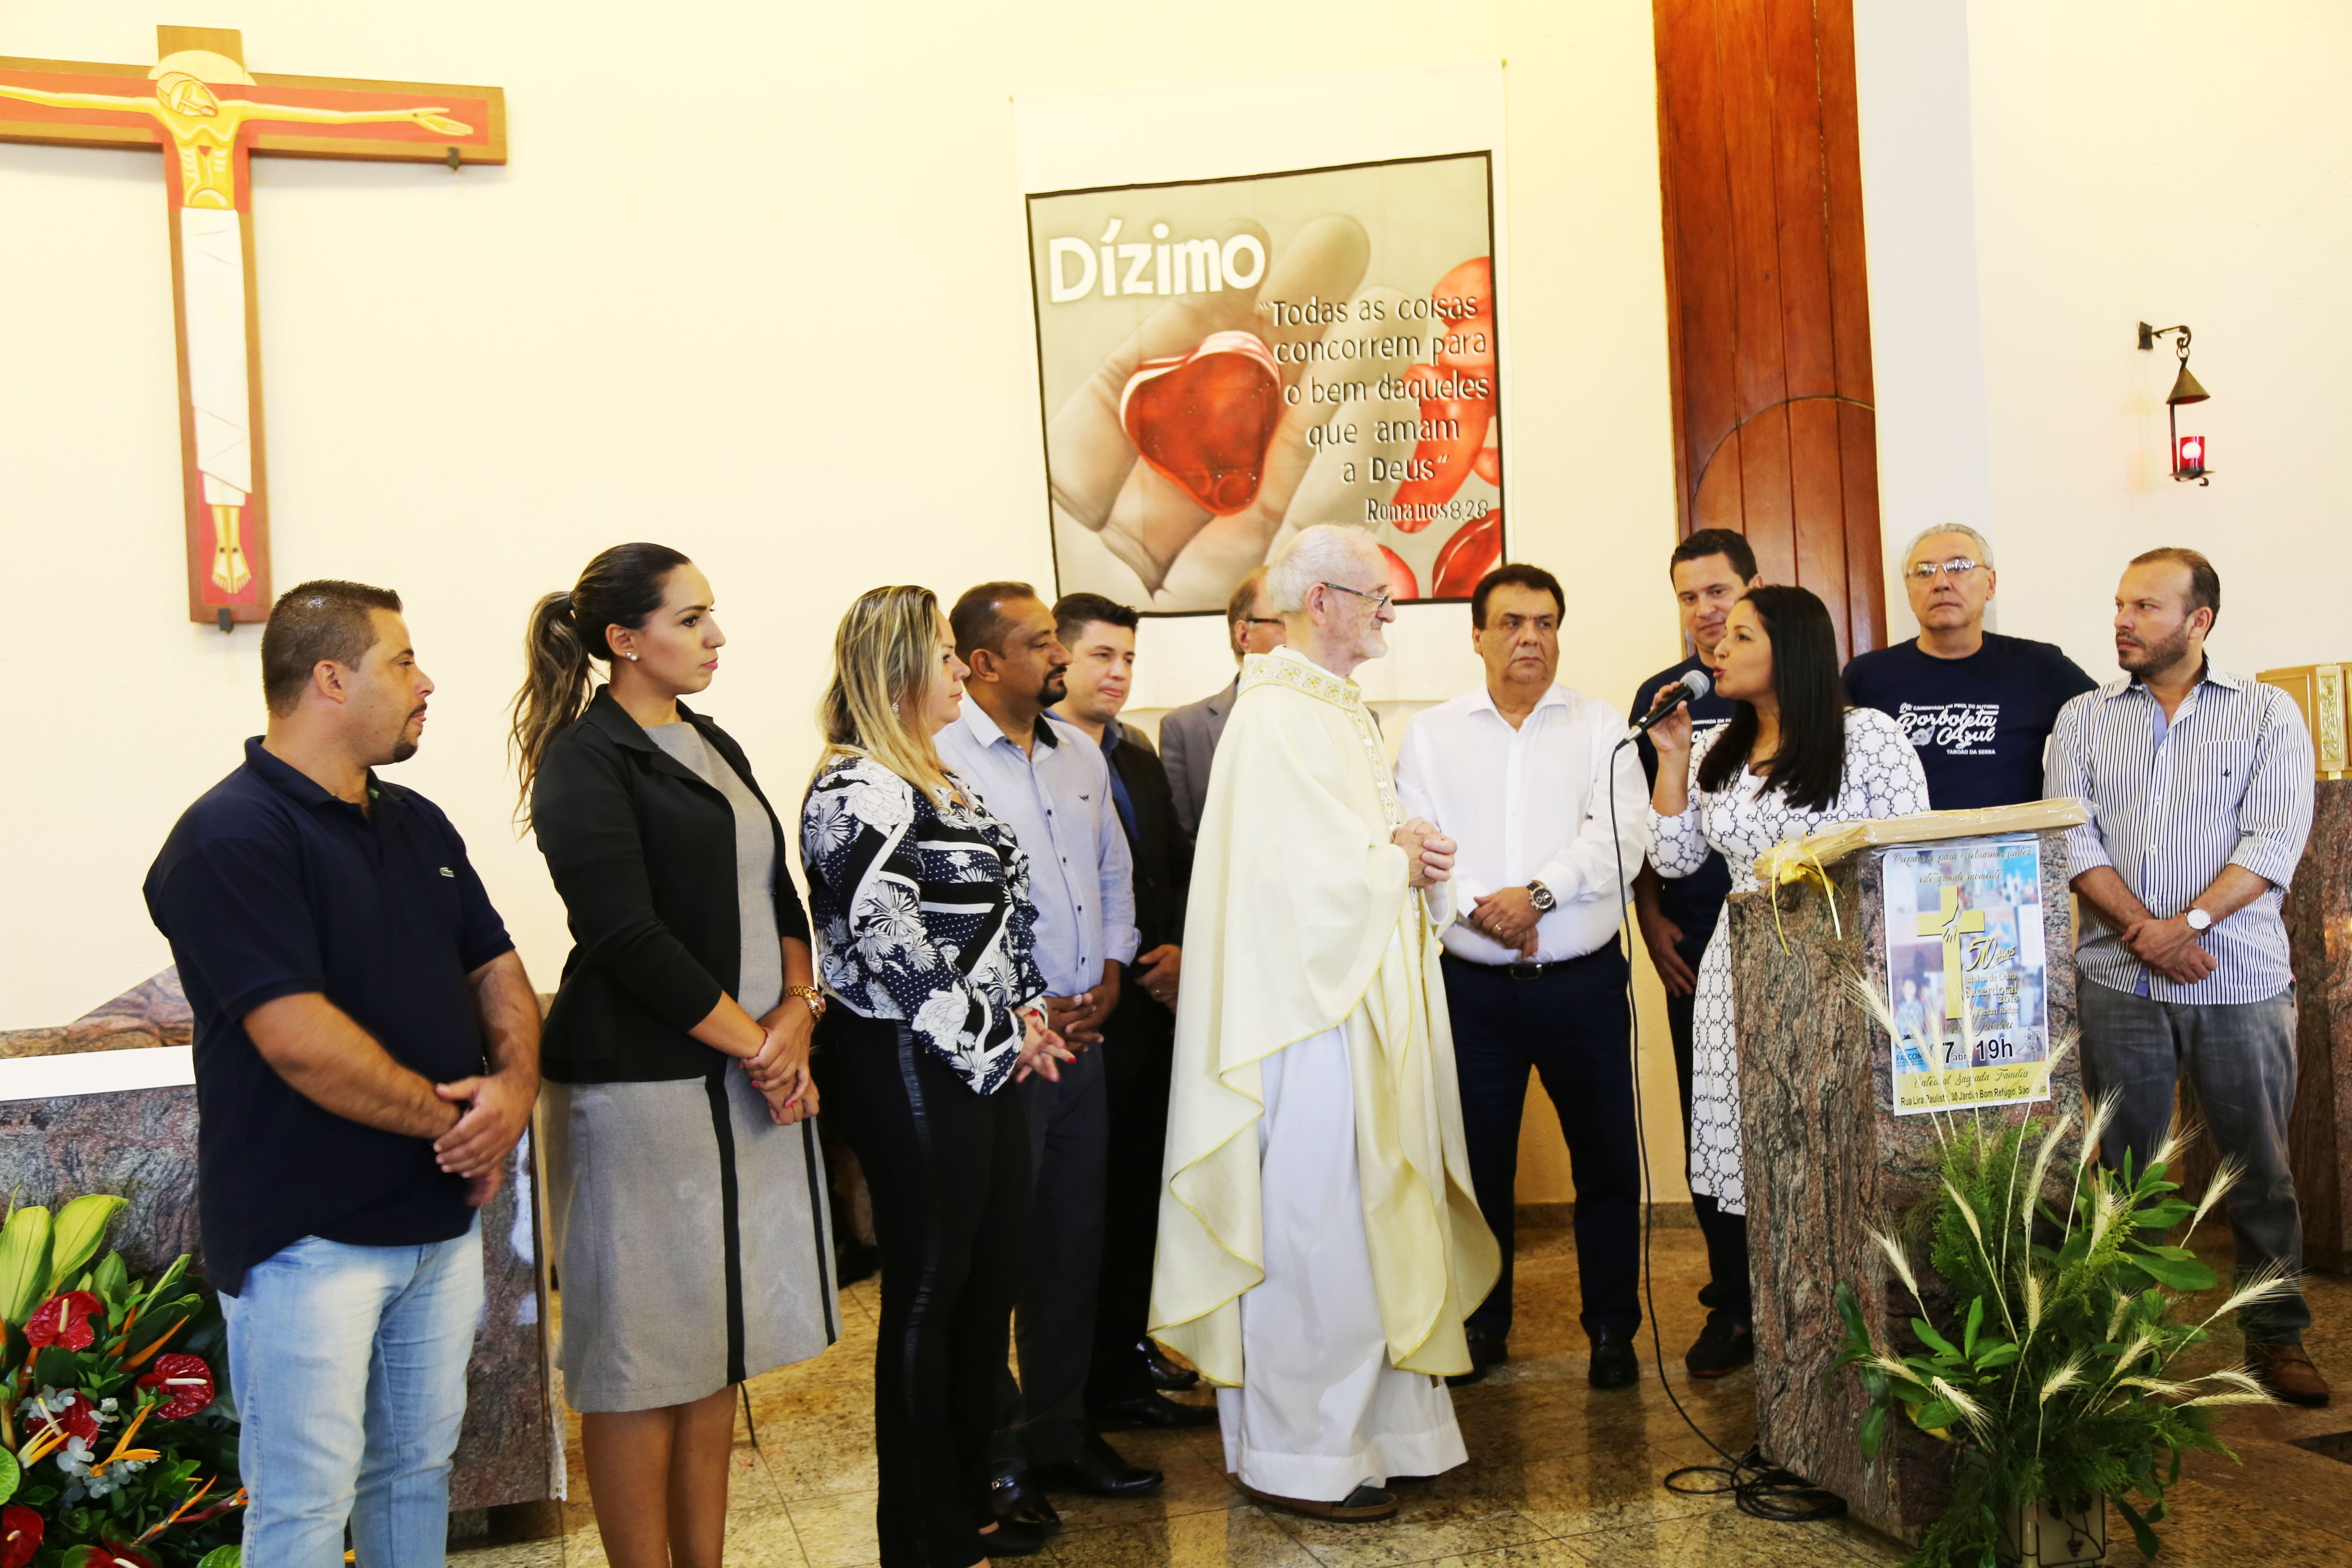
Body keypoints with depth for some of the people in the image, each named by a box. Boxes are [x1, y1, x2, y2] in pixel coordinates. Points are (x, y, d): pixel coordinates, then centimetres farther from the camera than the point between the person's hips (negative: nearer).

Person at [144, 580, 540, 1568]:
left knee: (418, 1468, 18)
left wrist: (515, 1087, -8)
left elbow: (496, 970, 12)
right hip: (308, 1233, -7)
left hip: (443, 1211, 8)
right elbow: (299, 1039, -23)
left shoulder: (418, 824, 11)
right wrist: (450, 1119, -14)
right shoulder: (230, 838, -15)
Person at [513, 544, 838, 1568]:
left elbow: (778, 896, 12)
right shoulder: (585, 763, -10)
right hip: (643, 1086, -8)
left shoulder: (714, 749, 14)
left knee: (716, 1338, 15)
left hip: (753, 1079, 8)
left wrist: (797, 1013, -5)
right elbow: (627, 935, -17)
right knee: (645, 1350, 2)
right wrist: (754, 1043, -12)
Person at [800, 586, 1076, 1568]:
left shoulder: (932, 781, 15)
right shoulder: (857, 794, -14)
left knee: (990, 1276, 15)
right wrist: (998, 1039, -11)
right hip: (911, 1070, -9)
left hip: (987, 1064, 9)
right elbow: (890, 947, -19)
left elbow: (999, 912, 20)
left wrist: (1026, 1013, 7)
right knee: (928, 1291, 2)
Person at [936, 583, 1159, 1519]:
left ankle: (1059, 1431, 30)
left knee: (1075, 1239, 15)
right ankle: (993, 1453, 19)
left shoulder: (1080, 754, 12)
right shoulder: (942, 761, -13)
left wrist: (1111, 973, 6)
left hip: (1082, 1035, 7)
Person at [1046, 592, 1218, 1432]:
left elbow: (1178, 862, 20)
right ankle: (1109, 1383, 12)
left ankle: (1130, 1345, 30)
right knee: (1089, 1201, 1)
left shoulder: (1138, 756, 16)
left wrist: (1178, 949, 3)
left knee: (1143, 1188, 15)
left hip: (1151, 1003, 8)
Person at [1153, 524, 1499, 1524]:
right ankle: (1298, 1459, 10)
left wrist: (1403, 853, -2)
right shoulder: (1277, 718, -15)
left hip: (1364, 1005, 10)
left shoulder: (1339, 711, 17)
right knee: (1312, 1229, -2)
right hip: (1310, 1008, -10)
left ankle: (1363, 1425, 28)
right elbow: (1308, 875, -22)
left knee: (1358, 1223, 16)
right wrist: (1403, 862, -6)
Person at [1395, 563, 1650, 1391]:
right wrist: (1480, 909, -17)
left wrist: (1537, 894, -19)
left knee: (1605, 1159, 6)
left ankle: (1612, 1329, 22)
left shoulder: (1600, 727, 5)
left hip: (1583, 980, 0)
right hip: (1474, 984, 1)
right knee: (1478, 1160, 9)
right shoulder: (1431, 734, 7)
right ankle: (1483, 1326, 25)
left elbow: (1620, 835, -8)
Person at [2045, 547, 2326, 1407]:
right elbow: (2072, 839, -1)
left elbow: (2274, 842, -7)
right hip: (2120, 981, 1)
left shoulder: (2268, 713, 4)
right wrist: (2143, 932, -13)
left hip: (2241, 979, -1)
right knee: (2123, 1167, 8)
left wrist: (2187, 922, -18)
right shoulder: (2084, 718, 9)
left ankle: (2278, 1337, 21)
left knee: (2260, 1167, 6)